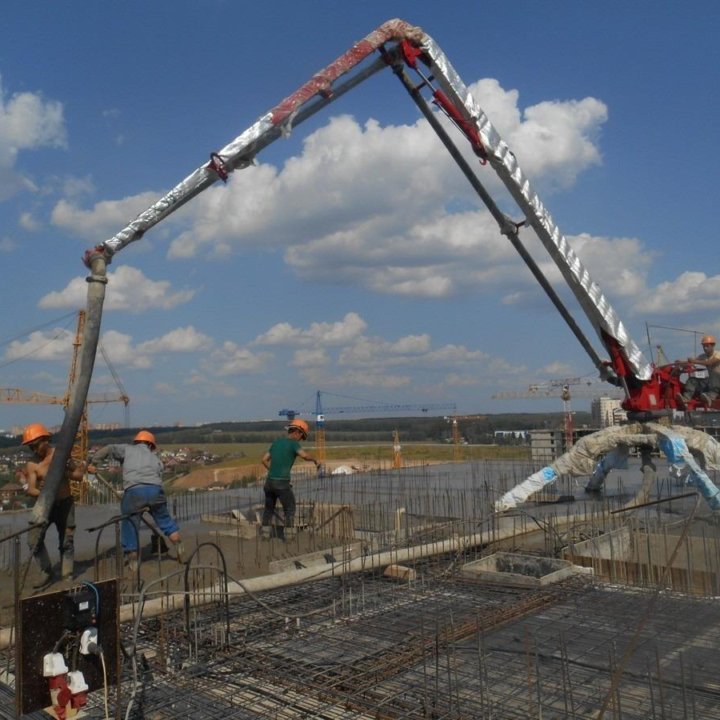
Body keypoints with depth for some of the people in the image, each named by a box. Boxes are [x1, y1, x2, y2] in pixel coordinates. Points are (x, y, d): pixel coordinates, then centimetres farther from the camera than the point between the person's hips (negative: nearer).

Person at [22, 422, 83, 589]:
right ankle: (47, 574, 7)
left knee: (66, 542, 4)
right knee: (34, 539, -10)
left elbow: (79, 474, -5)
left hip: (65, 503, -1)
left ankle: (67, 577, 14)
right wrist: (43, 494, -37)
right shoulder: (32, 464, -9)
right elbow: (31, 489, -16)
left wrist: (62, 472, -23)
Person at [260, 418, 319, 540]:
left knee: (269, 508, 21)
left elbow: (264, 460, 16)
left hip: (269, 481, 6)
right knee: (290, 509, 9)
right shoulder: (293, 443, -8)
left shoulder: (276, 442, 13)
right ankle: (289, 535, 6)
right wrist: (315, 461, -5)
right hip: (282, 483, -6)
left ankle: (265, 533, 22)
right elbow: (305, 455, -25)